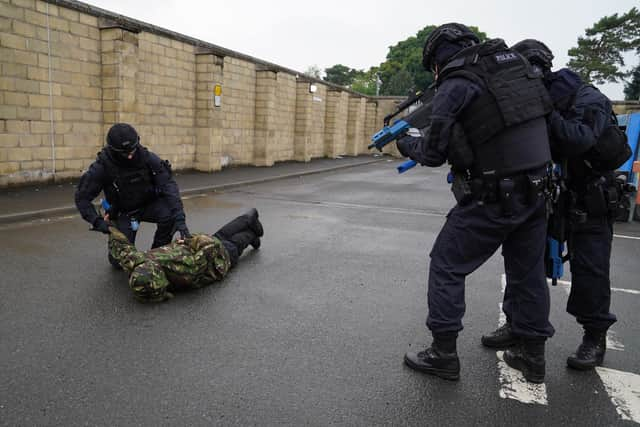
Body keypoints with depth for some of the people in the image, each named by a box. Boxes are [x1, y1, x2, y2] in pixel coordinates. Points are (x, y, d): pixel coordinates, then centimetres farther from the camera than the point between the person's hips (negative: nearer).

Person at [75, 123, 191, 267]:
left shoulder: (147, 158, -23)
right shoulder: (102, 166, -23)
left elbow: (168, 185, -28)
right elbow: (82, 197, -13)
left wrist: (179, 218, -40)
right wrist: (97, 221, -28)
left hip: (148, 204, 1)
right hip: (122, 212, -1)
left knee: (170, 215, -31)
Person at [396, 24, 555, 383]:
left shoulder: (456, 85, -12)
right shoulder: (516, 62, 8)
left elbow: (433, 154, -11)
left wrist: (406, 144, 11)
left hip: (491, 199, -7)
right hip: (535, 192, 7)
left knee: (447, 266, 7)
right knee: (529, 273, 17)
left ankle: (443, 354, 13)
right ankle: (533, 355, 30)